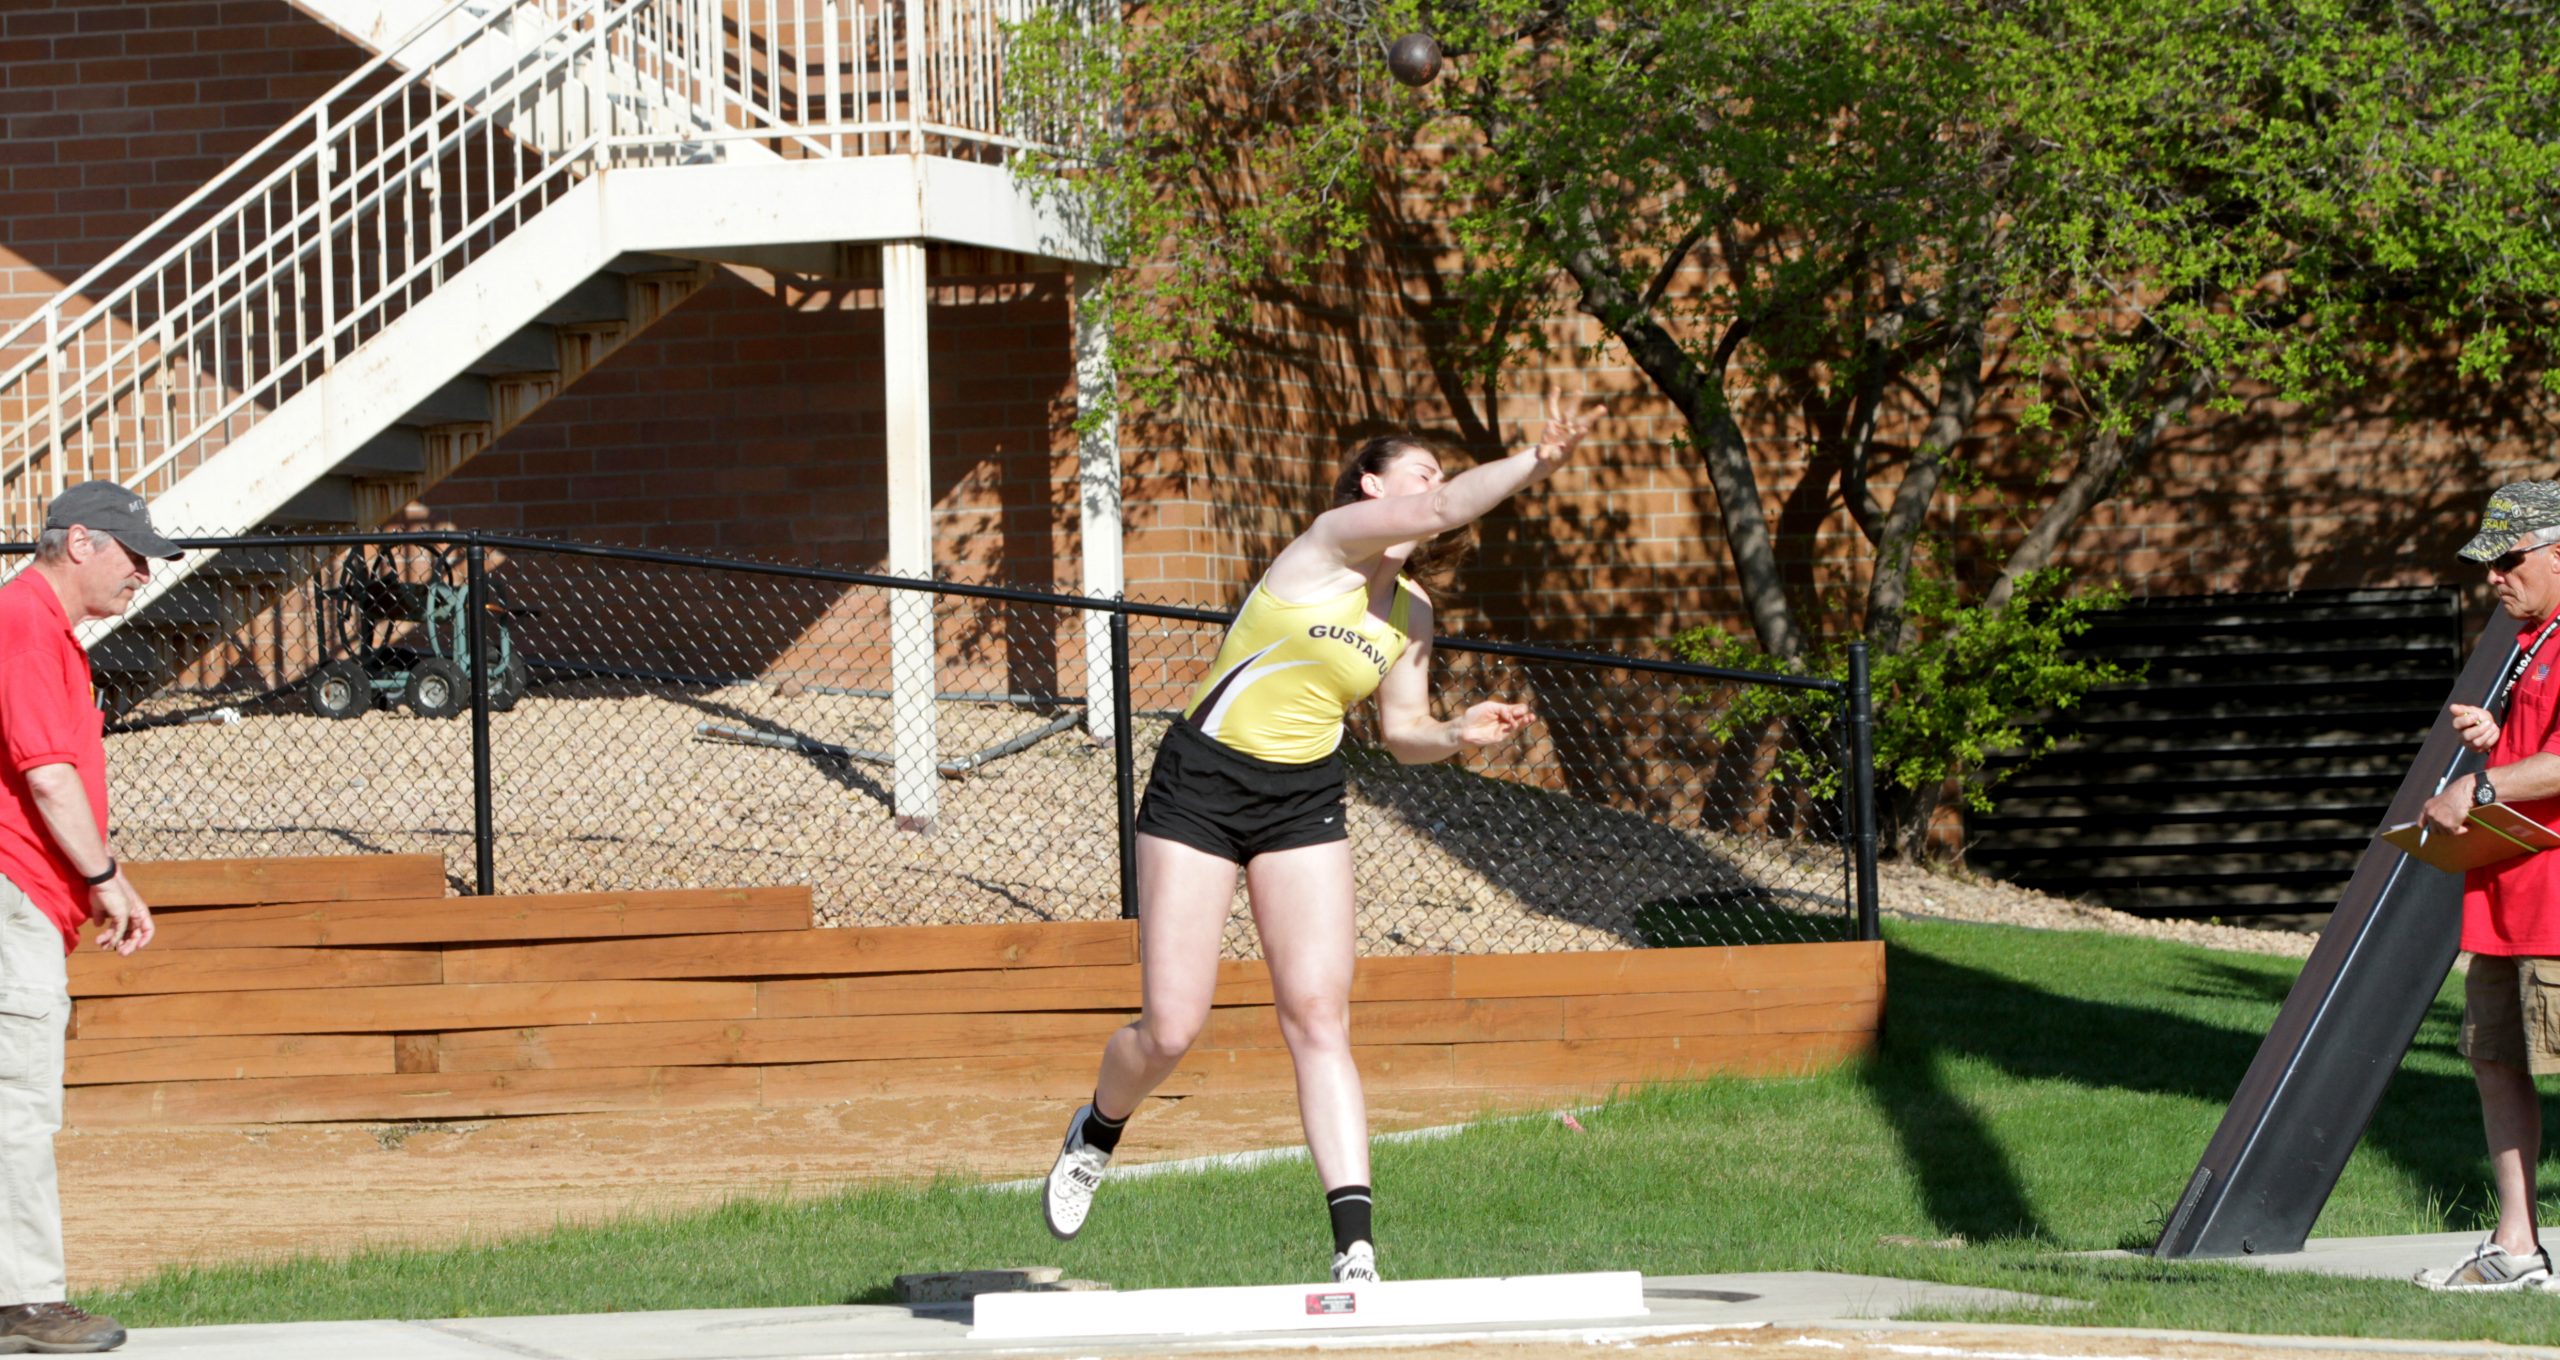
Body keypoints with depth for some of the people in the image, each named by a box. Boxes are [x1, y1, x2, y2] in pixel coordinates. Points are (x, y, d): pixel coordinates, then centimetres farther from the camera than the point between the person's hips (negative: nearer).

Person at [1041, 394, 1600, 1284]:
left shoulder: (1412, 611, 10)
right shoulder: (1331, 543, -11)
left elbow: (1401, 732, 14)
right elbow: (1439, 513, -28)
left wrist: (1459, 736, -5)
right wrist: (1532, 463, -25)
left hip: (1304, 804, 5)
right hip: (1200, 786, -5)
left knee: (1319, 1017, -10)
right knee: (1170, 1030, -5)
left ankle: (1355, 1247, -16)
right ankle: (1097, 1136, 30)